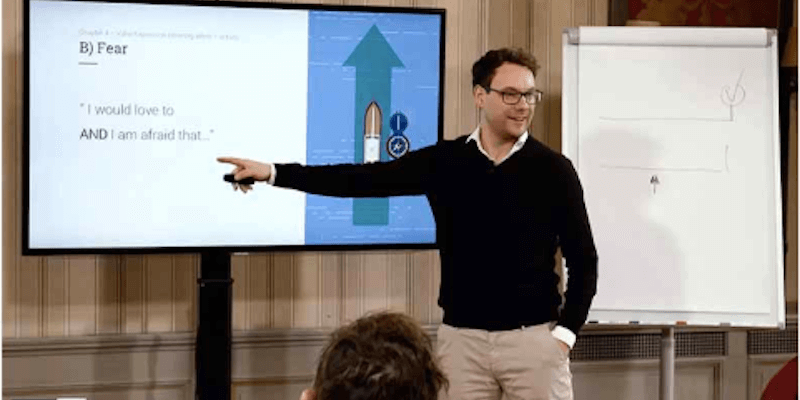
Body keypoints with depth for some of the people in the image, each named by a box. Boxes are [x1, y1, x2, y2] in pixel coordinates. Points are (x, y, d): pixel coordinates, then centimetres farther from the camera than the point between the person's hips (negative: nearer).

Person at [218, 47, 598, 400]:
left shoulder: (553, 170, -1)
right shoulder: (444, 161, 4)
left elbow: (583, 260, 2)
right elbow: (365, 179, -2)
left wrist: (565, 332, -8)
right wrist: (273, 172, -9)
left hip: (534, 337, -2)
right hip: (461, 337, 2)